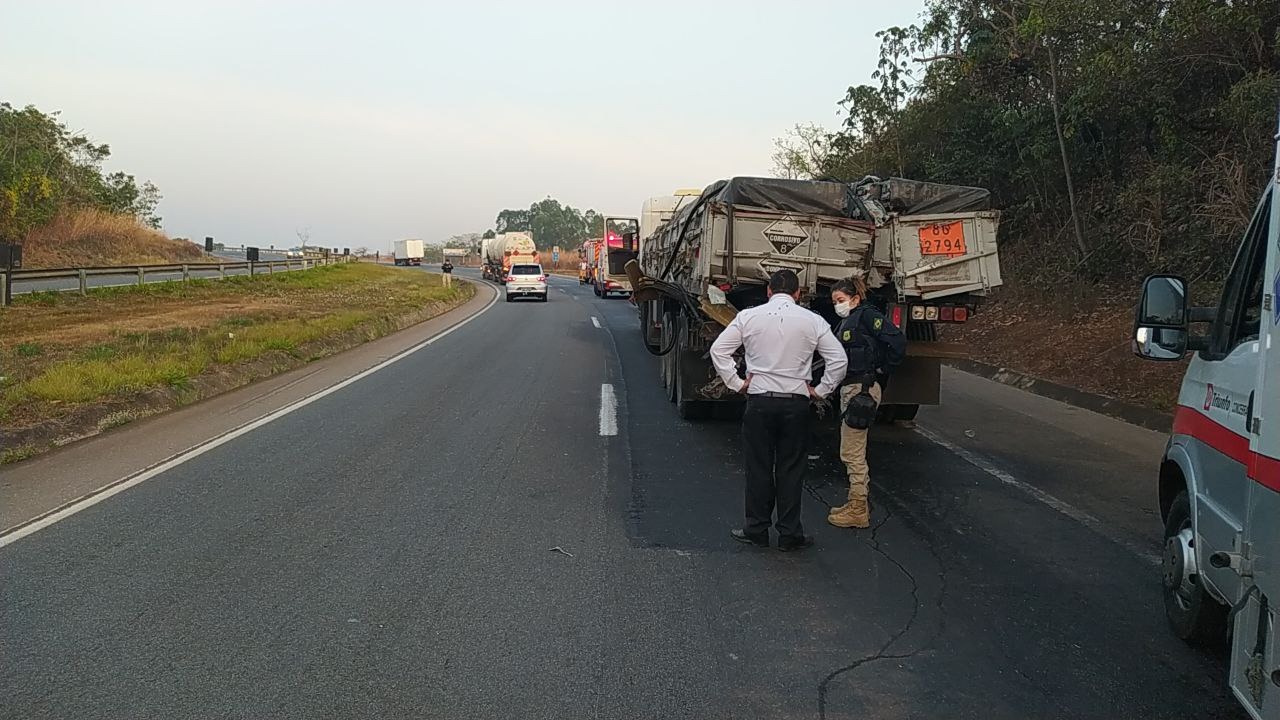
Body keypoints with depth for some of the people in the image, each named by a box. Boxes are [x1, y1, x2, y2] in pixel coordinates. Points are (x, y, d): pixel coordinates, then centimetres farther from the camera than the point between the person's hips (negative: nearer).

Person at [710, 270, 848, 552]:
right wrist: (820, 390, 7)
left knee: (758, 468, 9)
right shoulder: (813, 321, -1)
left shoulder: (749, 317, -1)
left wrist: (736, 383, 5)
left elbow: (718, 350, -1)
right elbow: (838, 359, -1)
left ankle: (756, 530, 16)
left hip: (759, 401, 0)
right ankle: (790, 534, 12)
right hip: (796, 403, 0)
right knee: (791, 470, 7)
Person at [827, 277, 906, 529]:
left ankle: (858, 511, 2)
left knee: (852, 452, -5)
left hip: (863, 388, -10)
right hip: (850, 389, 10)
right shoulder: (846, 323, 19)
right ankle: (858, 503, 27)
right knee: (853, 451, 16)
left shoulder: (867, 316, -9)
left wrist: (882, 372, -11)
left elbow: (897, 341, -19)